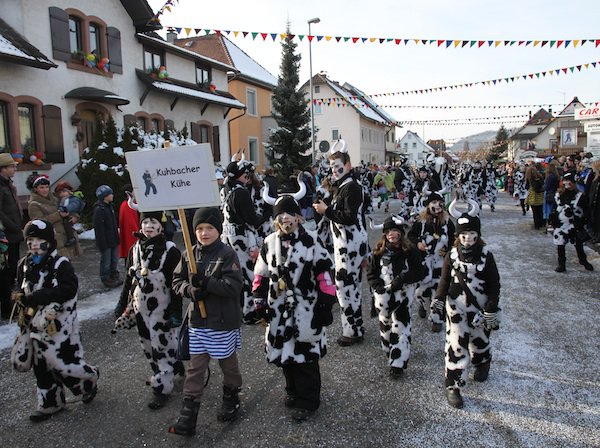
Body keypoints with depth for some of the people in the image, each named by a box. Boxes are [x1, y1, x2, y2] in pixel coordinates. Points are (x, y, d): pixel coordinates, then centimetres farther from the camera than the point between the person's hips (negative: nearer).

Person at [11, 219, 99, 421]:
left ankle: (89, 379, 27)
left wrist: (34, 297, -25)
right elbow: (20, 291, 14)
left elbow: (69, 290, -24)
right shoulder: (24, 264, 6)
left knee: (61, 362, -2)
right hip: (35, 325, 6)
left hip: (58, 324, -6)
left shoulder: (61, 264, -14)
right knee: (41, 365, 15)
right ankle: (50, 403, 32)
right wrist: (22, 301, -8)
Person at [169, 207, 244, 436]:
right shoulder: (189, 254, 2)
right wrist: (190, 289, -14)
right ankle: (188, 413, 18)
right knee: (195, 366, 9)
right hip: (197, 320, 4)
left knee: (228, 363, 16)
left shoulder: (227, 254, -14)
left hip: (223, 321, -4)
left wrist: (206, 282, -29)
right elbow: (177, 280, 6)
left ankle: (231, 398, 41)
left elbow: (234, 286, -21)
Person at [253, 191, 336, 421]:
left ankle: (308, 400, 22)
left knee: (306, 356, 4)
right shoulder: (269, 243, 5)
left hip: (306, 309, -4)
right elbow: (261, 275, 12)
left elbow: (325, 272, -8)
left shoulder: (311, 240, -8)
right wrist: (261, 302, 11)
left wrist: (326, 303, -8)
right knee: (284, 352, 16)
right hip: (279, 309, 5)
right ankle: (294, 391, 38)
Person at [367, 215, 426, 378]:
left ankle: (398, 364, 1)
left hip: (403, 295, -3)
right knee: (385, 325, 17)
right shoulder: (379, 251, -1)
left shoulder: (410, 251, -8)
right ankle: (389, 351, 41)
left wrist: (402, 278, -18)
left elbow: (420, 271, -7)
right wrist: (379, 287, -11)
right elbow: (371, 273, 4)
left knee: (400, 328, -5)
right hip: (383, 296, 3)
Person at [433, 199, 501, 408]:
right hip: (456, 308, -1)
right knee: (456, 346, -3)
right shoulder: (452, 255, -7)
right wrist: (439, 299, -15)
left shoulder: (485, 256, -10)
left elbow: (494, 285, -6)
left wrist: (492, 310, -8)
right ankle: (452, 386, 8)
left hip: (480, 309, 1)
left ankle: (482, 364, 55)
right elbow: (445, 280, -1)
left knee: (479, 341, 21)